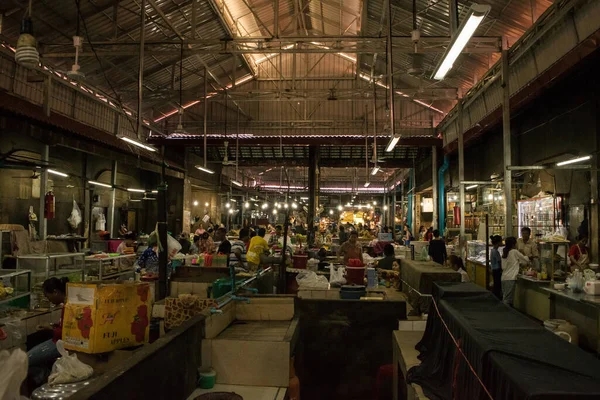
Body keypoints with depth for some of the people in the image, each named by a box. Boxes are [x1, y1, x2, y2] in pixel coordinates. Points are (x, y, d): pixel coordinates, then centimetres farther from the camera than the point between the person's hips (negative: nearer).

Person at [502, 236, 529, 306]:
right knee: (508, 299, -7)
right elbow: (525, 260, 7)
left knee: (505, 298, 10)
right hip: (510, 278, -7)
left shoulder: (504, 253, 14)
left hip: (504, 278, 7)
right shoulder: (515, 252, -4)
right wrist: (527, 257, 30)